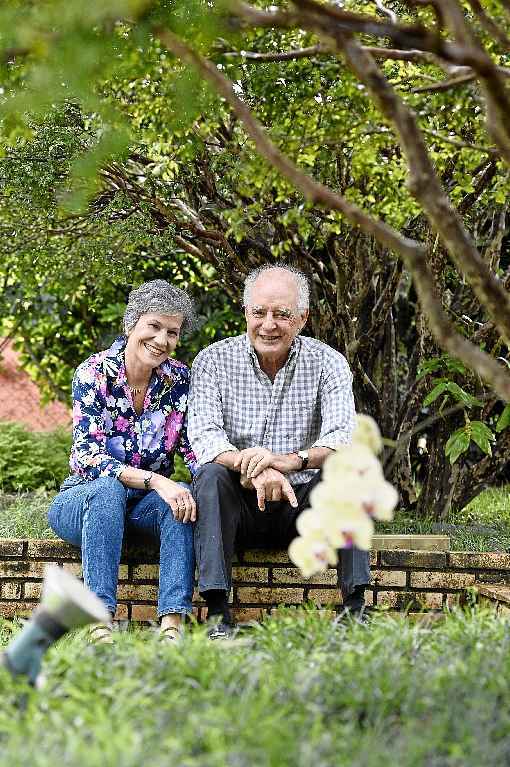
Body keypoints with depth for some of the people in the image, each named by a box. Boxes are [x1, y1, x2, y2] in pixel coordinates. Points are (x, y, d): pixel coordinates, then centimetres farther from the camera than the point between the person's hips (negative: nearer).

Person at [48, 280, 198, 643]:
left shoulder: (180, 379, -1)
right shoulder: (94, 373, -12)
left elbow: (196, 449, -2)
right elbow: (89, 456, -22)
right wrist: (155, 481, -35)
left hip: (147, 503, 3)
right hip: (84, 498, -3)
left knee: (184, 496, -29)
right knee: (107, 488, -37)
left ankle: (173, 622, -40)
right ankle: (100, 623, -44)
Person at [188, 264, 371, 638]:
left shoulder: (328, 362, -1)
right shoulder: (213, 361, -2)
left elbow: (345, 438, -16)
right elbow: (204, 438, -17)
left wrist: (292, 460, -38)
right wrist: (254, 468, -38)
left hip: (301, 507, 1)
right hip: (239, 509, 0)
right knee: (211, 475, -30)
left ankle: (355, 606, -27)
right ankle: (218, 613, -35)